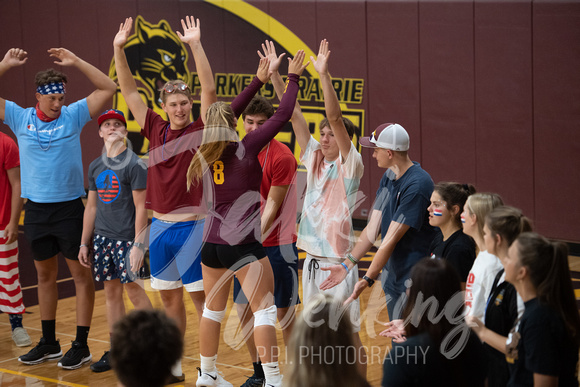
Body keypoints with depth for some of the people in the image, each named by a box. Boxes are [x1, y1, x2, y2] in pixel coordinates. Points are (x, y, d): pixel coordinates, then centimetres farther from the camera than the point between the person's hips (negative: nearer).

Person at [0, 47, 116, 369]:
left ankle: (81, 345, 6)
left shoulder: (73, 115, -2)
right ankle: (49, 343, 24)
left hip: (69, 208, -3)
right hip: (36, 209, 3)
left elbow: (108, 88, -6)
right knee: (45, 274, 13)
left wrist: (75, 62, -11)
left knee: (81, 274, 0)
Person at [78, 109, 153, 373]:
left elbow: (141, 207, -11)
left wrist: (138, 244, -17)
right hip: (102, 237, 6)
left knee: (134, 290, -5)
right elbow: (91, 207, 17)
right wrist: (84, 243, 14)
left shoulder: (134, 165, -7)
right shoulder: (95, 166, 12)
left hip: (126, 239, -6)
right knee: (111, 292, 9)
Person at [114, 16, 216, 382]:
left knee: (201, 297, 0)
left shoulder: (202, 131, -6)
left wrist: (196, 45, -25)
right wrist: (119, 49, -4)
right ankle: (173, 367, 22)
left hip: (194, 227, -5)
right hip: (162, 227, 5)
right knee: (170, 299, 13)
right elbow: (129, 90, 5)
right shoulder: (156, 130, 5)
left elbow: (209, 90, -18)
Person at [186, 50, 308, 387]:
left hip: (212, 243, 6)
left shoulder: (205, 154, 5)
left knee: (213, 309, 18)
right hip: (245, 244, -6)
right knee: (265, 310, -2)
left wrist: (259, 81, 21)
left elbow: (226, 113, 17)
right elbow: (283, 115, -6)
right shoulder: (247, 148, -10)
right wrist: (293, 78, 5)